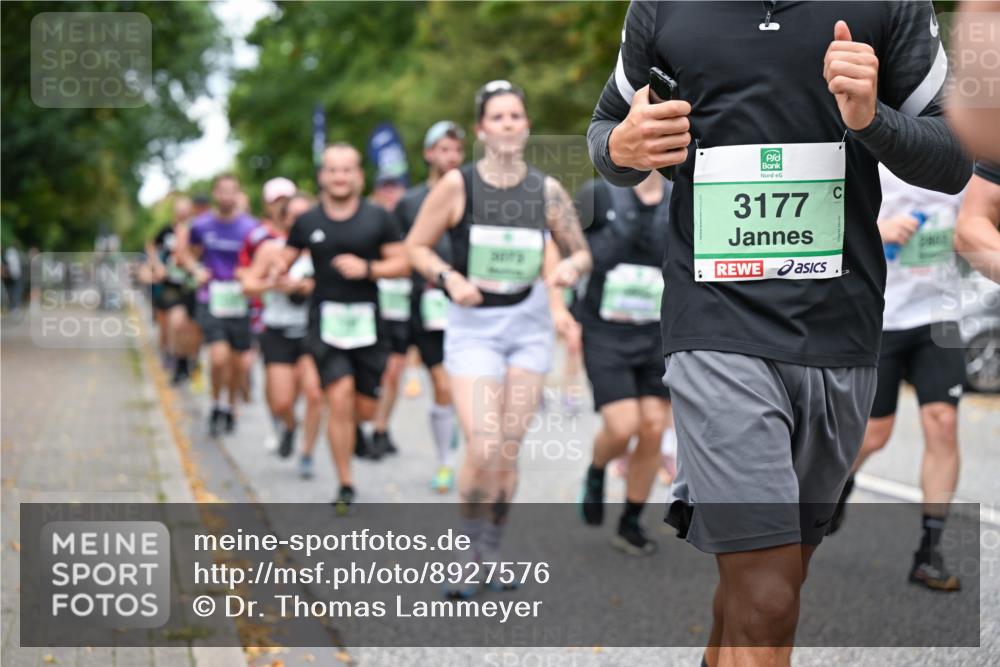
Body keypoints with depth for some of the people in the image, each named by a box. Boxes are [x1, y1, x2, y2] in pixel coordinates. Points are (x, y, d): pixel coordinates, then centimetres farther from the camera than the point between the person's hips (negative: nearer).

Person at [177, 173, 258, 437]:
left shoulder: (250, 227, -6)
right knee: (219, 357, -17)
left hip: (240, 302, 0)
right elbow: (185, 251, 18)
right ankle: (216, 405, 7)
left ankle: (231, 407, 33)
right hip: (211, 299, 0)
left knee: (236, 362, 9)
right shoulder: (201, 225, 0)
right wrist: (196, 269, -1)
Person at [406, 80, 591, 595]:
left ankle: (492, 557, 20)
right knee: (483, 450, -14)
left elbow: (581, 253, 9)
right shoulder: (457, 185, -7)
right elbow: (416, 246, 0)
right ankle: (468, 558, 4)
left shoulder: (546, 190, 0)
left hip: (528, 323, 3)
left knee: (508, 452, 5)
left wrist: (570, 268, -13)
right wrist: (450, 278, -17)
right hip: (473, 325, -3)